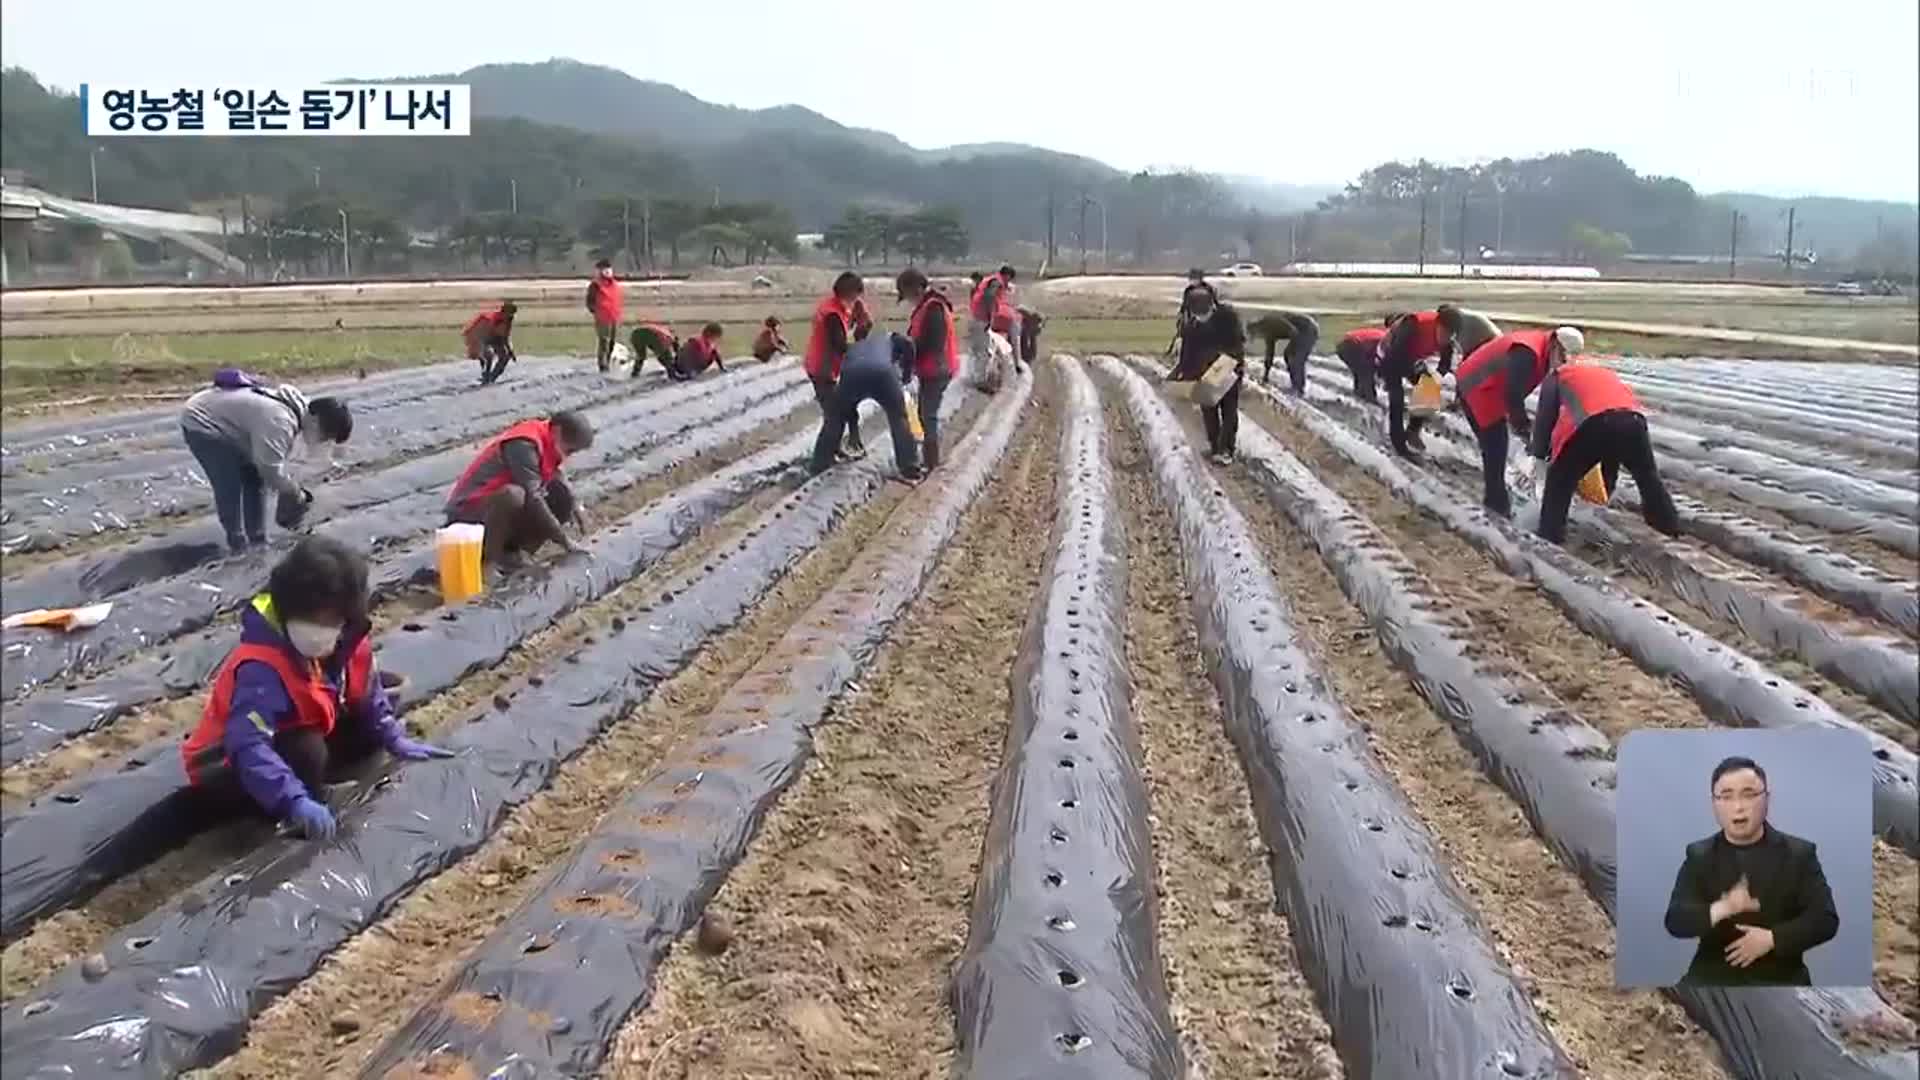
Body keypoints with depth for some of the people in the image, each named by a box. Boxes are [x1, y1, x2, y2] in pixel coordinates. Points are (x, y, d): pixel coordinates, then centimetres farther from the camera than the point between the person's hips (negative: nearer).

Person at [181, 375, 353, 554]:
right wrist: (296, 494, -17)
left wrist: (292, 492, 2)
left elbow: (281, 460, 6)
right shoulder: (279, 421, -38)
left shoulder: (300, 412, -5)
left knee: (255, 481, 11)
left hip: (228, 428, 10)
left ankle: (258, 540, 20)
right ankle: (238, 545, -2)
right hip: (202, 425, -10)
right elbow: (271, 470, -32)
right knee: (229, 488, -13)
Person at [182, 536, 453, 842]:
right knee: (307, 752, -34)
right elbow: (249, 747, -47)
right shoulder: (260, 669, -37)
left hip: (293, 739, 8)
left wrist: (395, 739, -2)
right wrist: (295, 802, -58)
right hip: (225, 768, -8)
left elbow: (367, 694, 6)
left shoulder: (346, 643, -14)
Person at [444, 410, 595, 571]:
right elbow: (532, 498, -29)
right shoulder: (523, 445, -25)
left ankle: (509, 550, 0)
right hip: (469, 512, -10)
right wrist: (564, 540, -25)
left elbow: (556, 478, 21)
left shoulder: (546, 441, 4)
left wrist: (575, 505, 2)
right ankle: (488, 559, -21)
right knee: (512, 495, -39)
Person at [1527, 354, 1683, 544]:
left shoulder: (1557, 376, 29)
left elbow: (1545, 417, 18)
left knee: (1560, 481, 12)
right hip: (1632, 420, 5)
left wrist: (1539, 455, 31)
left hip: (1593, 422, -5)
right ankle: (1669, 525, 44)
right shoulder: (1603, 374, 45)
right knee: (1648, 476, 31)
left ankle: (1549, 537, 5)